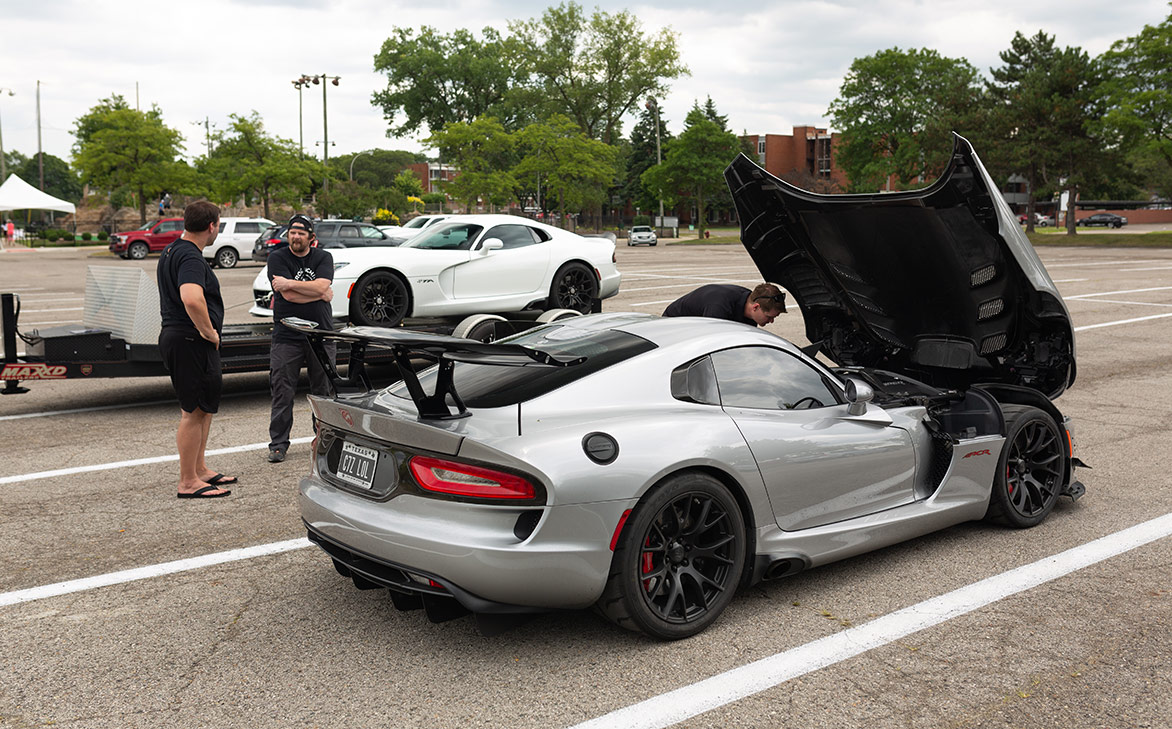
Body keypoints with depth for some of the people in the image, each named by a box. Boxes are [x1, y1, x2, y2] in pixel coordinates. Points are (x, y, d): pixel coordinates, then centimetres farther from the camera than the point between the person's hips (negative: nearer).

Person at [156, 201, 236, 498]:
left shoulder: (171, 252, 16)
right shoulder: (190, 257, -18)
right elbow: (192, 299, -36)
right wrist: (208, 331, -22)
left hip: (174, 335, 11)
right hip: (191, 342, -11)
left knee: (205, 407, 20)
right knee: (194, 412, -4)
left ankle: (199, 469, 30)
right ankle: (188, 483, 3)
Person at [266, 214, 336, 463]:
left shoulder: (323, 257, 6)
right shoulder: (277, 258, 0)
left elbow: (321, 286, -12)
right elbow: (288, 295, -12)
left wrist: (289, 283, -12)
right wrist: (322, 294, -6)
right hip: (286, 337, -2)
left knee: (324, 391, 7)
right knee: (282, 393, -1)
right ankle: (278, 444, 7)